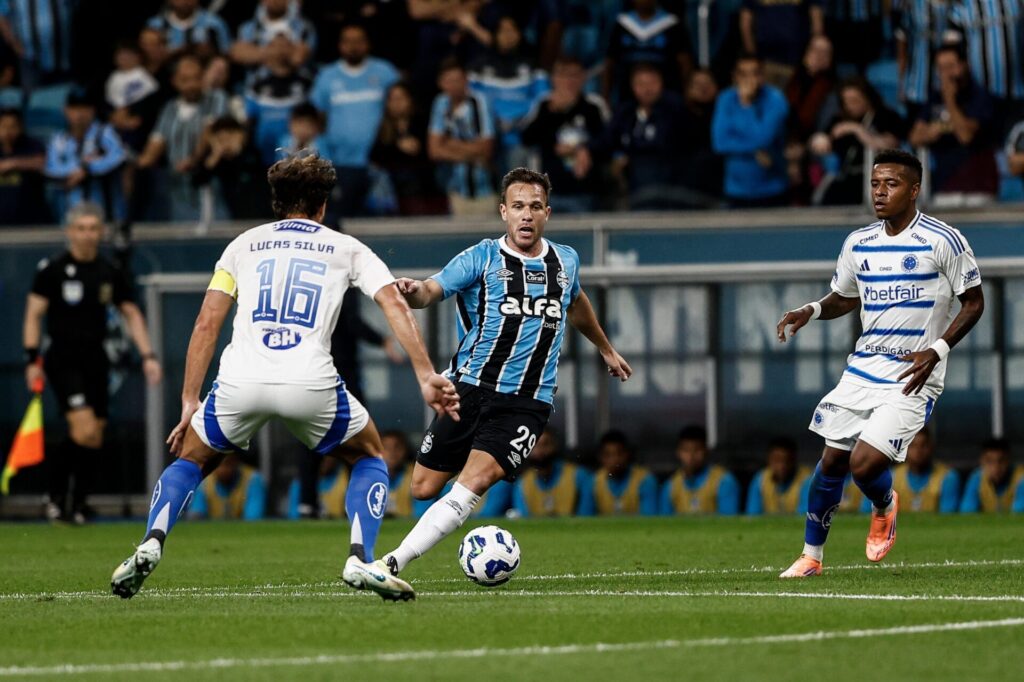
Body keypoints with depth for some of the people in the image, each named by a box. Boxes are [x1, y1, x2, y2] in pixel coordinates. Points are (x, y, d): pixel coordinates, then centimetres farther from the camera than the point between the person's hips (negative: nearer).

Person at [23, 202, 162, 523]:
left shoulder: (109, 273, 9)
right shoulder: (53, 269, -4)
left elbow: (131, 314, 16)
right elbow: (34, 314, -3)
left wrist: (148, 355, 7)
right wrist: (32, 359, -10)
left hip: (96, 359, 5)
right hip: (64, 360, -5)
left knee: (95, 437, 2)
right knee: (84, 431, -18)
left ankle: (78, 506, 12)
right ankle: (57, 495, -1)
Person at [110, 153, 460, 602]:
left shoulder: (244, 244, 22)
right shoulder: (345, 248, 19)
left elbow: (207, 324, 15)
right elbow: (394, 304, 4)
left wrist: (190, 401, 17)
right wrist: (426, 377, -1)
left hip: (241, 382, 1)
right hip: (311, 385, -1)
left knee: (189, 460, 26)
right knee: (370, 457, 24)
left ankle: (150, 545, -1)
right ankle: (360, 560, 2)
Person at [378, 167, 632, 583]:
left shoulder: (565, 261, 11)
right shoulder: (481, 259, -1)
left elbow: (576, 303, 34)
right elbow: (433, 290, -16)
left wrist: (606, 349, 48)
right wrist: (413, 292, -41)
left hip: (526, 403, 0)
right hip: (470, 389, 0)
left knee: (475, 481, -22)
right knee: (422, 488, -2)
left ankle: (393, 564, -26)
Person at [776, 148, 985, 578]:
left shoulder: (943, 241, -10)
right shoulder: (859, 244, 7)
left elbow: (973, 302, -4)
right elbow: (844, 298, 21)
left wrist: (936, 351, -16)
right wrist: (812, 311, -2)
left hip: (912, 377, -6)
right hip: (862, 370, 6)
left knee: (864, 463, -17)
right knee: (831, 460, 6)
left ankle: (884, 508, 19)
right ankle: (811, 555, 22)